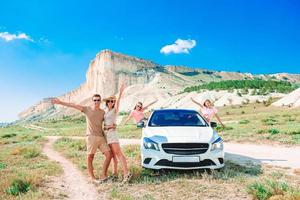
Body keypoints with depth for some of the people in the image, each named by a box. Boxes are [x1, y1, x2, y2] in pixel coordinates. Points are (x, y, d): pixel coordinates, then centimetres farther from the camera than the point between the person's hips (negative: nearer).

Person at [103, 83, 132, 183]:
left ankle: (126, 173, -18)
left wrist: (120, 93, -39)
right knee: (113, 154, 9)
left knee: (118, 153, -14)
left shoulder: (115, 110, -4)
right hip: (106, 133, 7)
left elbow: (117, 103, -25)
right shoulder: (106, 111, 18)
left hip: (112, 133, -7)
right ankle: (115, 173, 13)